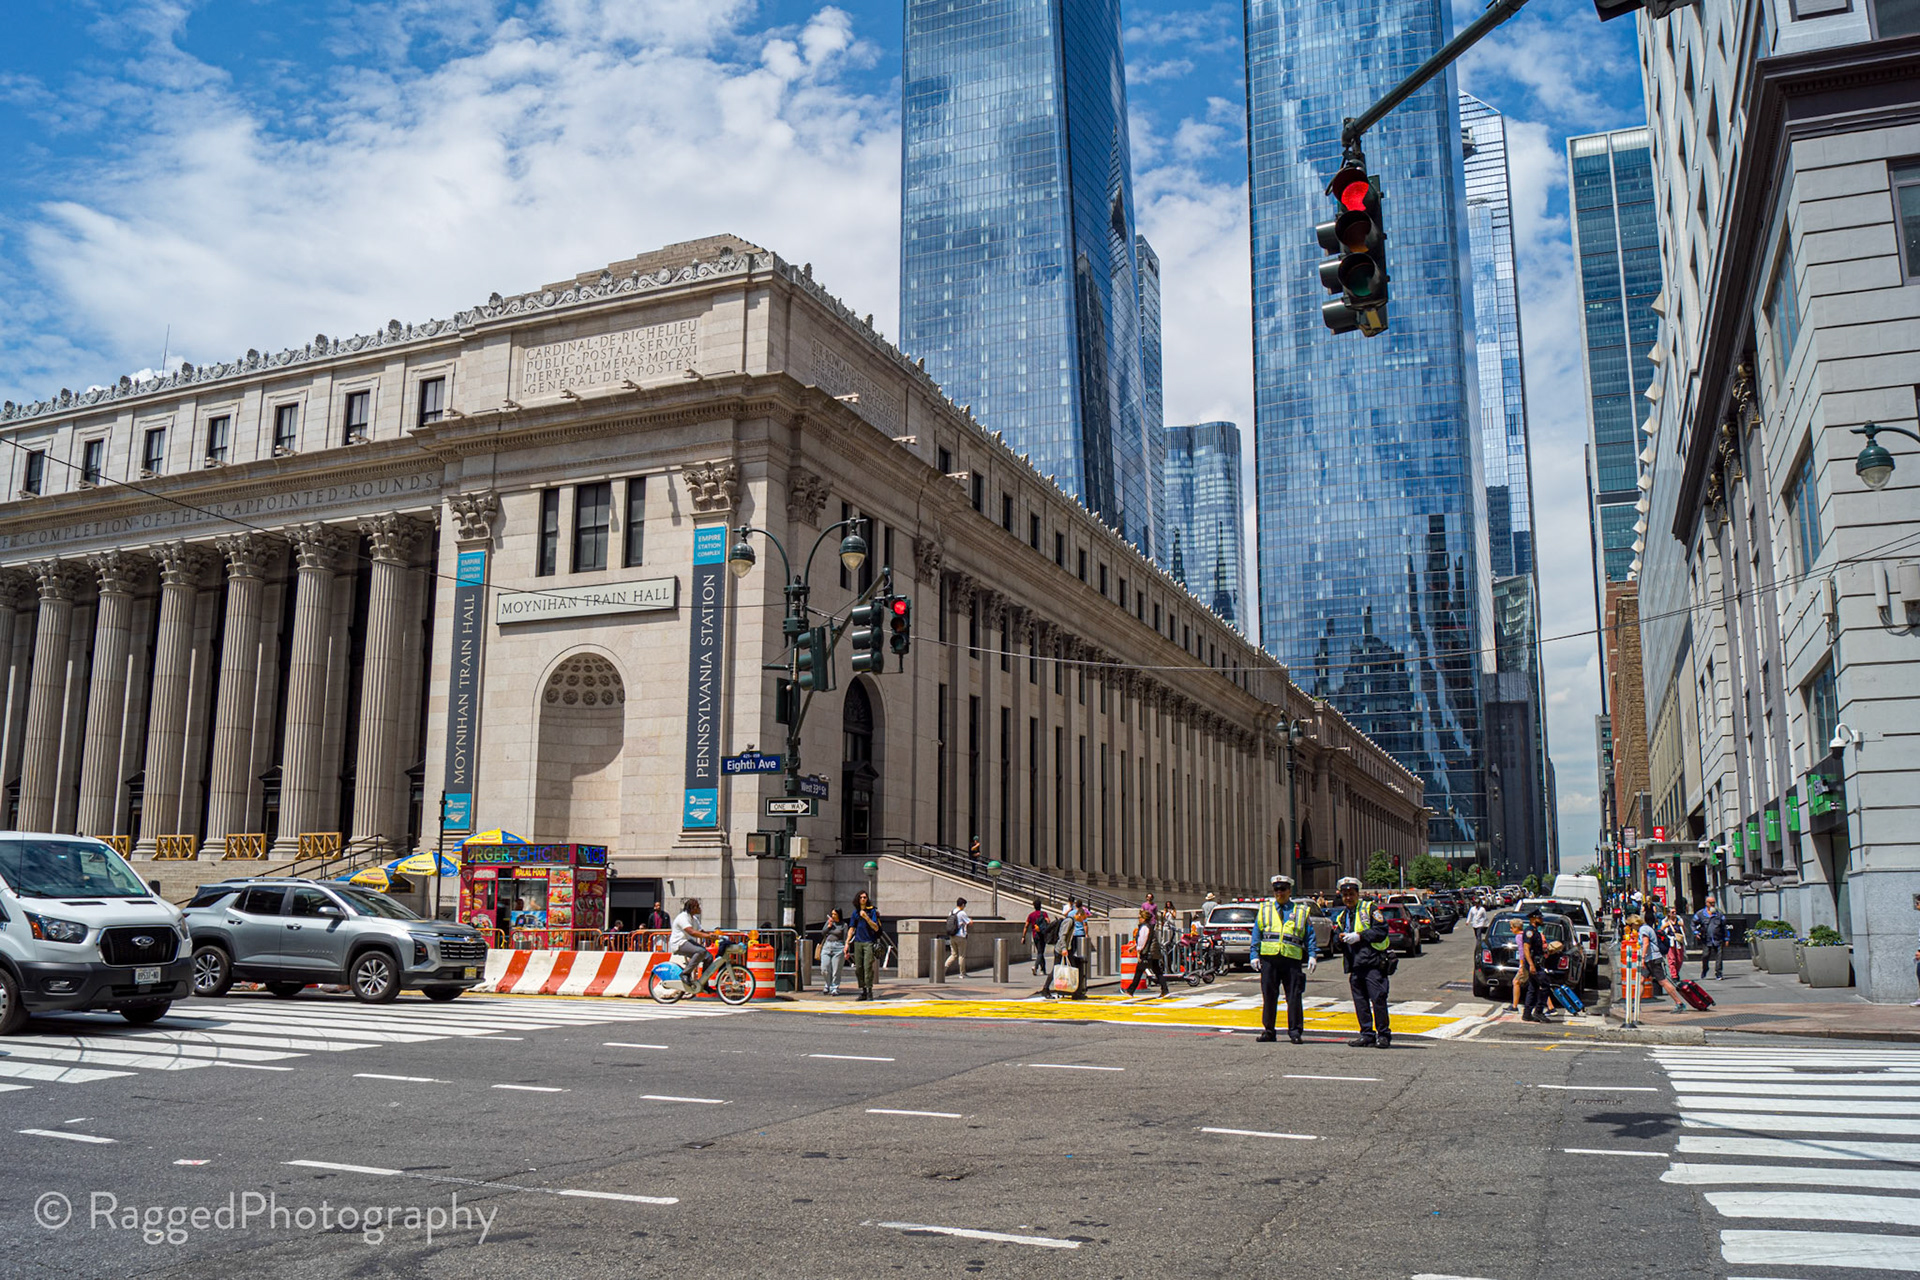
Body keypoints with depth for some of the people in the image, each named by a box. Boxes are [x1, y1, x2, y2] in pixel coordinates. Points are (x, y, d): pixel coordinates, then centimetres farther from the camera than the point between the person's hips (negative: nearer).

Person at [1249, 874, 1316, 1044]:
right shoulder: (1264, 908, 14)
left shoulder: (1302, 910, 12)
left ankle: (1295, 1031, 7)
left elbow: (1309, 935, 10)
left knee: (1294, 997, -2)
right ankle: (1268, 1031, 12)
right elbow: (1256, 933, 12)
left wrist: (1312, 955, -3)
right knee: (1269, 996, 4)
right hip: (1269, 958, 1)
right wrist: (1254, 955, 3)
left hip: (1292, 959, -1)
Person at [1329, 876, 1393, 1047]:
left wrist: (1359, 936, -13)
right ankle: (1367, 1034, 13)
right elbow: (1337, 945, 21)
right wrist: (1340, 939, -2)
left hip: (1373, 963, -6)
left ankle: (1384, 1035, -1)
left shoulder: (1369, 908, 4)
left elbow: (1381, 930, -8)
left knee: (1378, 998, -9)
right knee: (1360, 1001, 6)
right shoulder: (1341, 917, 21)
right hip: (1354, 965, 6)